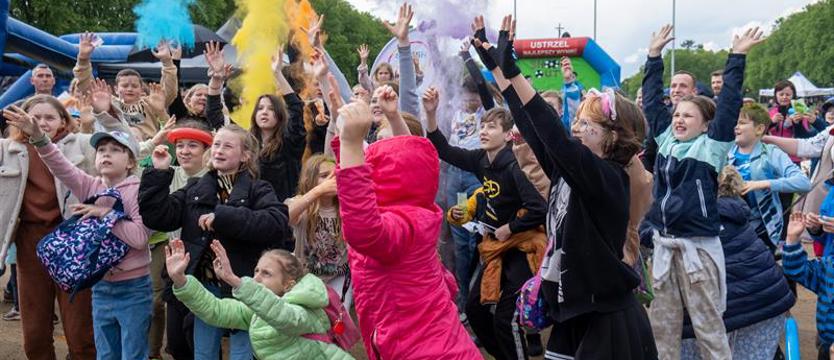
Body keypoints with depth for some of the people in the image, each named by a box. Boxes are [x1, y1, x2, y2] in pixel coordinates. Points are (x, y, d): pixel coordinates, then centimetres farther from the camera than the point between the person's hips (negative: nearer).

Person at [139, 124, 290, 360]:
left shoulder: (258, 190, -3)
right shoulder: (194, 190, 9)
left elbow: (278, 224, -22)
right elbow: (158, 217, -1)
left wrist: (223, 217, -24)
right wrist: (159, 173, -7)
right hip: (204, 287, 4)